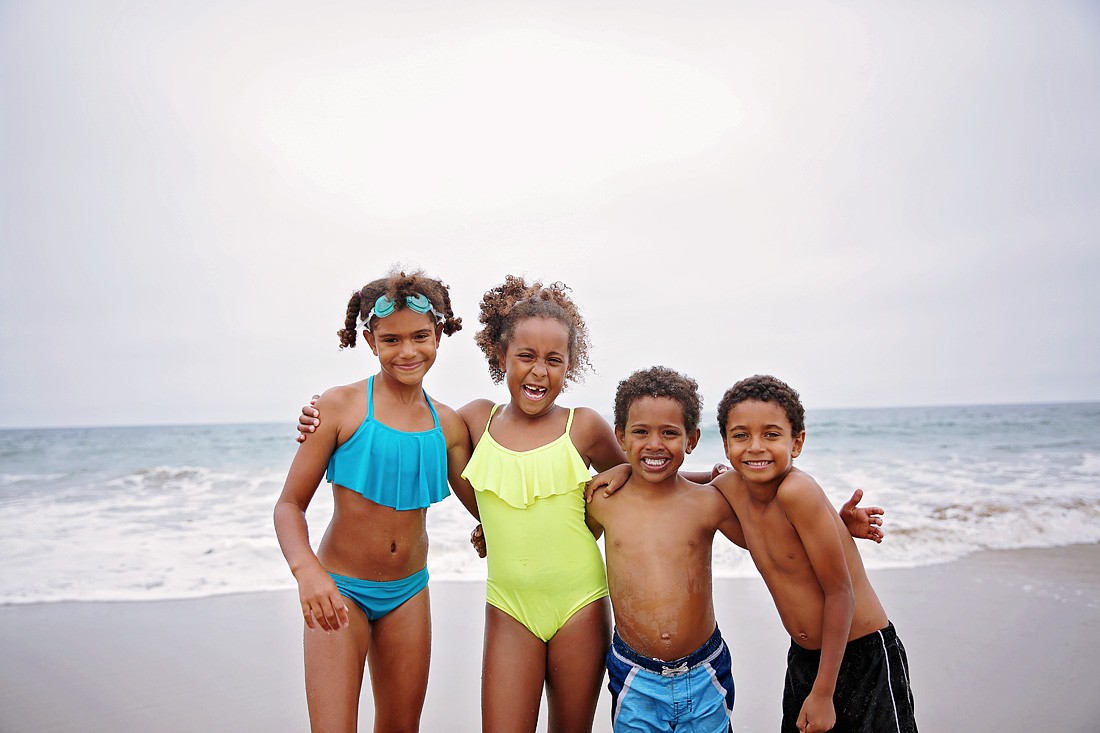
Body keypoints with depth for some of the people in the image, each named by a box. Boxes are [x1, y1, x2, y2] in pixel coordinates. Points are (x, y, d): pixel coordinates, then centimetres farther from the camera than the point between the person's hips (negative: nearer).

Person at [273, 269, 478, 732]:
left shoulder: (448, 425, 0)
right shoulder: (340, 407, -12)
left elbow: (485, 508, 6)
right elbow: (290, 505, -10)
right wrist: (306, 569, -28)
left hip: (409, 591, 4)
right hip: (339, 589, -4)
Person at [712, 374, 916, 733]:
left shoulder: (797, 491, -28)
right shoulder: (729, 487, -9)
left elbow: (839, 592, -22)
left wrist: (823, 693, -15)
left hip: (864, 657, -6)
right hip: (802, 658, 6)